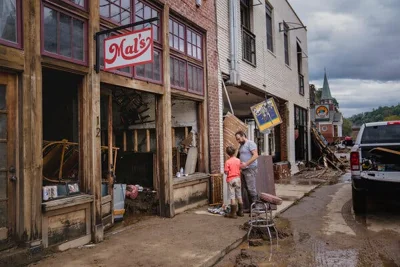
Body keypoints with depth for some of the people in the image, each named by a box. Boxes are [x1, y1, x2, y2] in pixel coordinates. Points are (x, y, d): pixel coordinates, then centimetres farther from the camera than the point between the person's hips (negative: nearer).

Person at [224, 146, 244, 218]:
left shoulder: (228, 162, -15)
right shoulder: (238, 160, -1)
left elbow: (226, 172, -14)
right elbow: (240, 170, 6)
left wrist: (224, 169, 5)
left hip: (231, 180, -5)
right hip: (238, 178, 5)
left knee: (232, 197, -1)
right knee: (239, 196, 14)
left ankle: (233, 213, 2)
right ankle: (240, 211, 22)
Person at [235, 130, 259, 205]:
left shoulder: (250, 143, -8)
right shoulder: (241, 145, 19)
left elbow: (255, 155, -17)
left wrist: (246, 164, -23)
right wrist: (239, 164, 6)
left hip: (250, 169, -9)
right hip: (244, 170, 9)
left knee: (251, 188, -8)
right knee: (246, 188, 8)